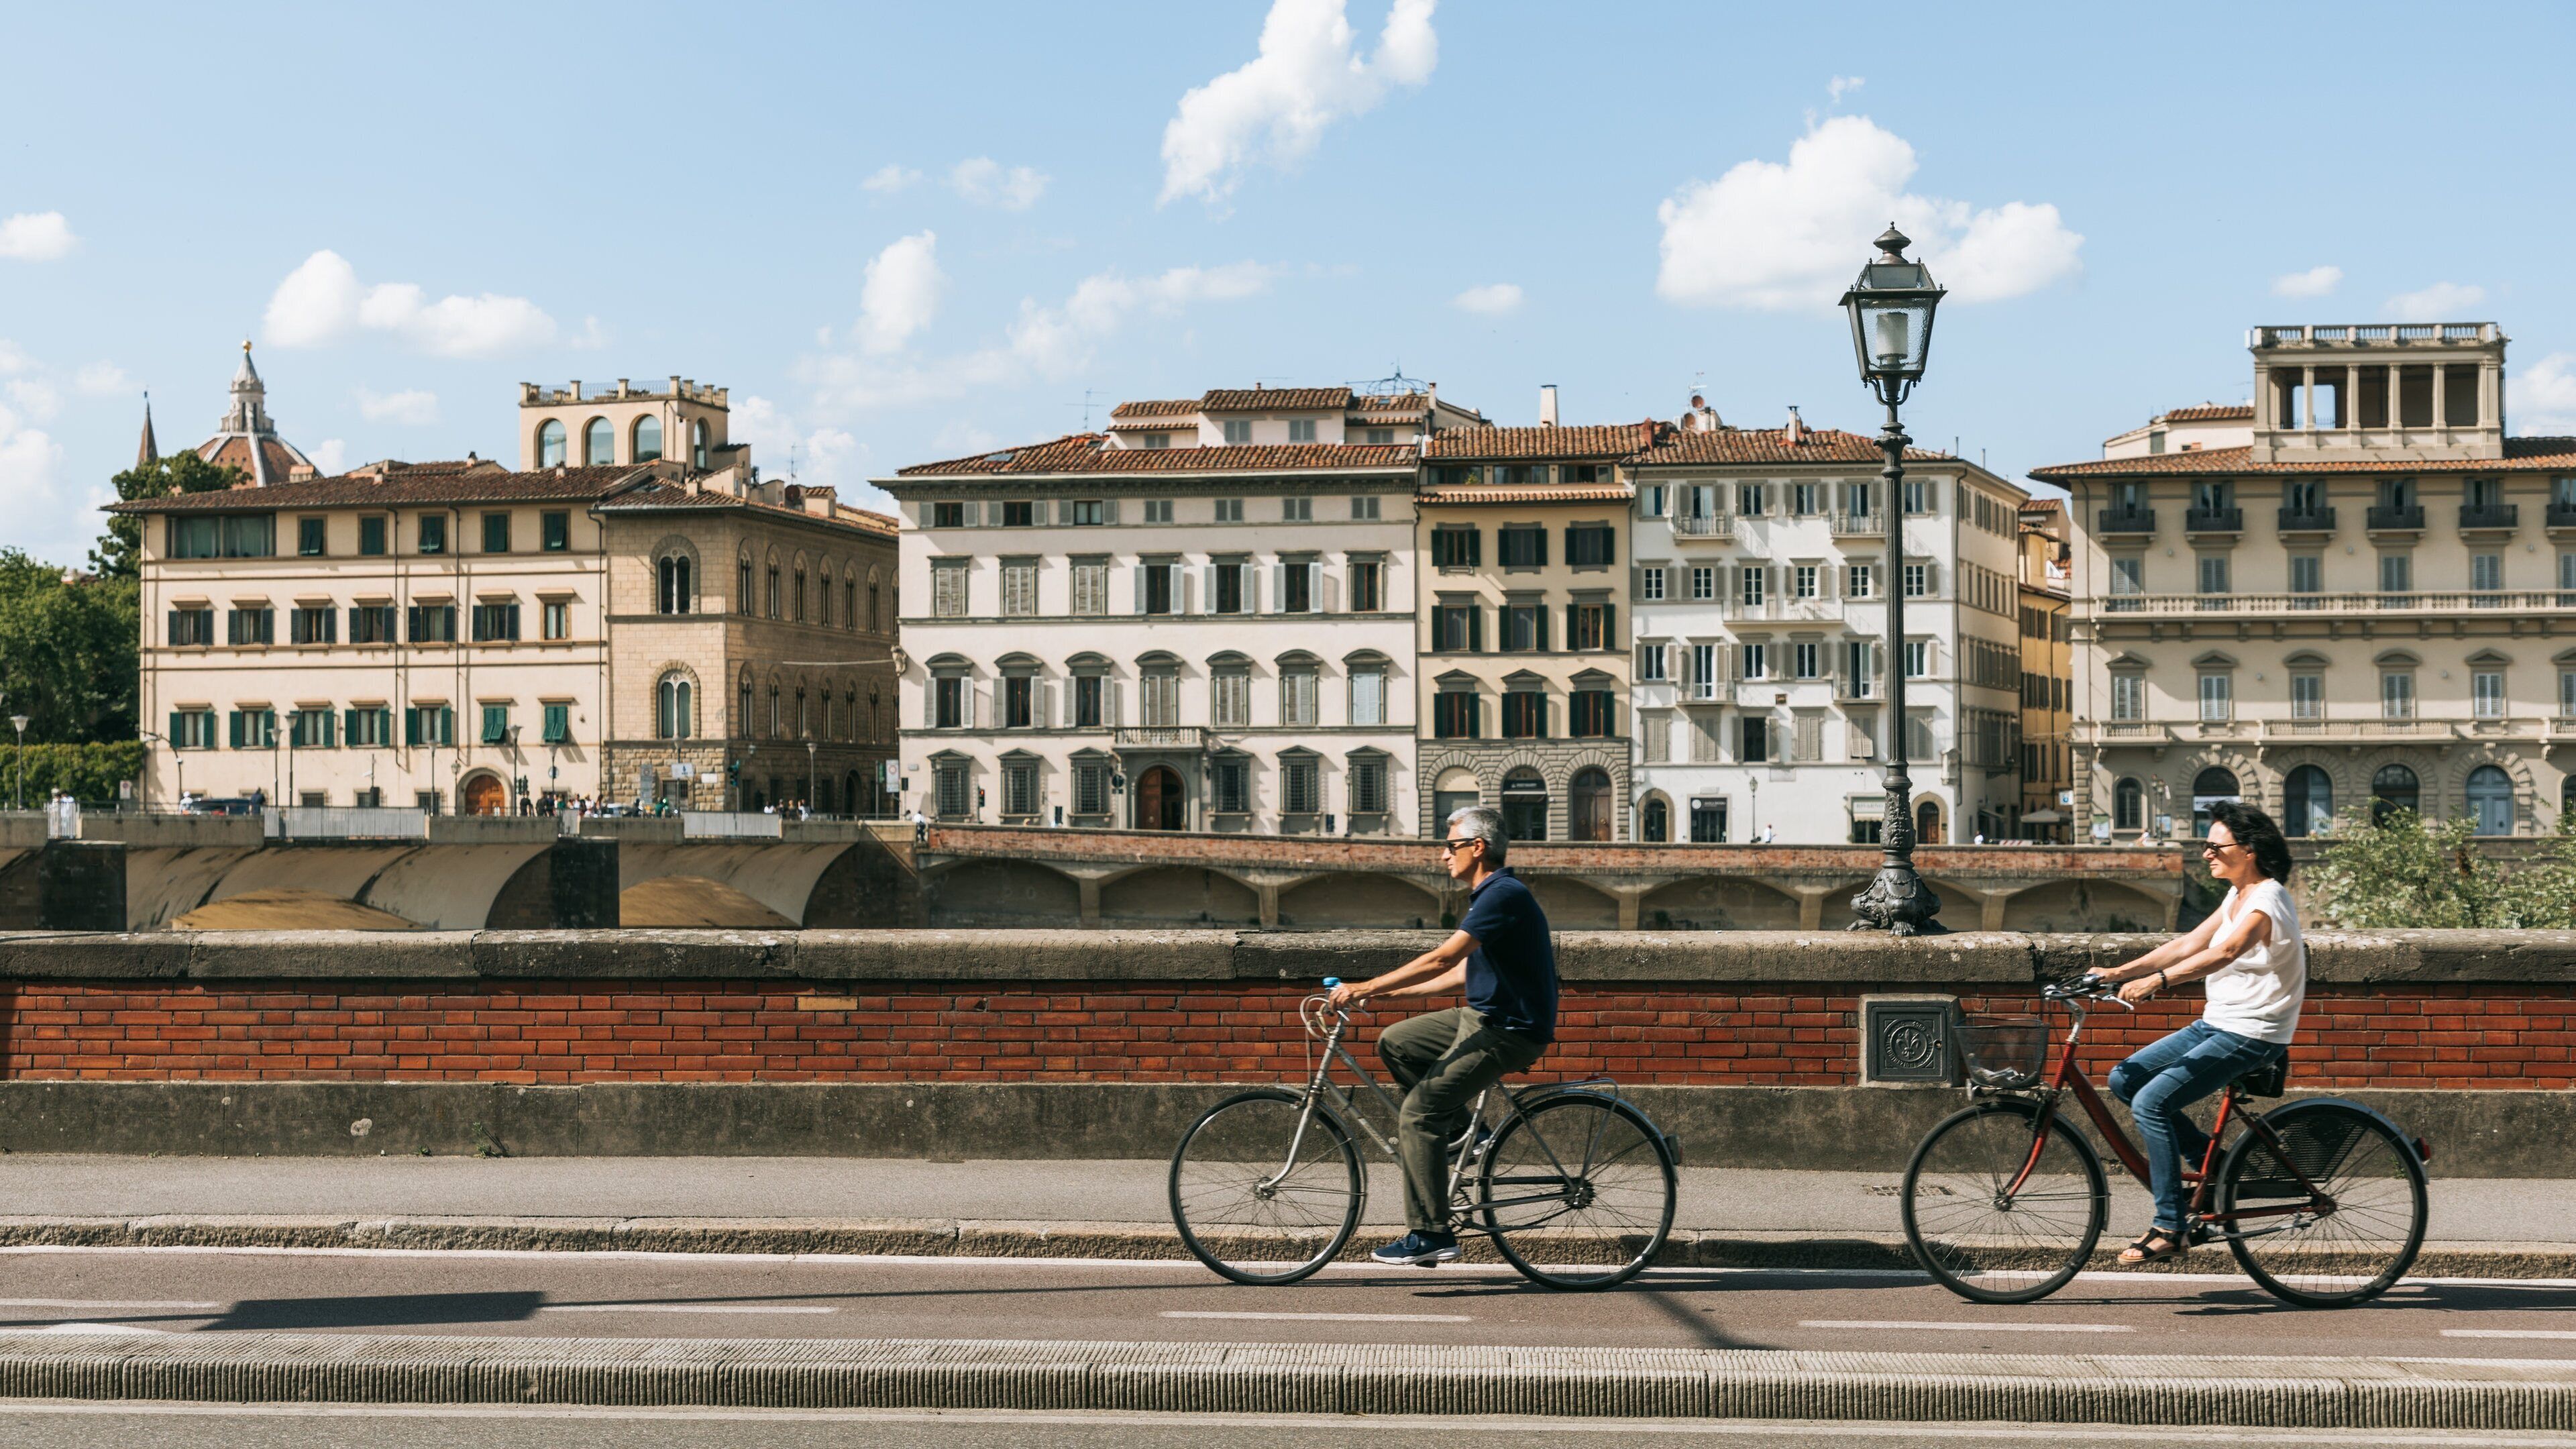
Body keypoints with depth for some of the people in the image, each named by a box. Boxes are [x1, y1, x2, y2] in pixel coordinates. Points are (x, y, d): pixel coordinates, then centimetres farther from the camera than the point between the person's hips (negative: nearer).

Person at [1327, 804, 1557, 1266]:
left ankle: (1432, 1234, -13)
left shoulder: (1504, 895, -19)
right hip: (1483, 1016, 10)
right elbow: (1461, 972, 20)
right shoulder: (1488, 895, 14)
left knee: (1418, 1111, -15)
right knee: (1395, 1043, 10)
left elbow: (1441, 960, -26)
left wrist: (1366, 988, -25)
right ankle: (1458, 1127, 15)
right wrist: (1391, 992, 16)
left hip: (1510, 1032, -10)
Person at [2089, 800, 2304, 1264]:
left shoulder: (2266, 899, -18)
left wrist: (2157, 980, -46)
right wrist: (2122, 972, 0)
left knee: (2151, 1101, -20)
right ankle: (2209, 1161, 13)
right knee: (2125, 1079, 4)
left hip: (2250, 1035, -10)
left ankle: (2169, 1229, -14)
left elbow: (2223, 953, -36)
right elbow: (2189, 943, 10)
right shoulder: (2237, 896, 12)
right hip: (2215, 1023, 10)